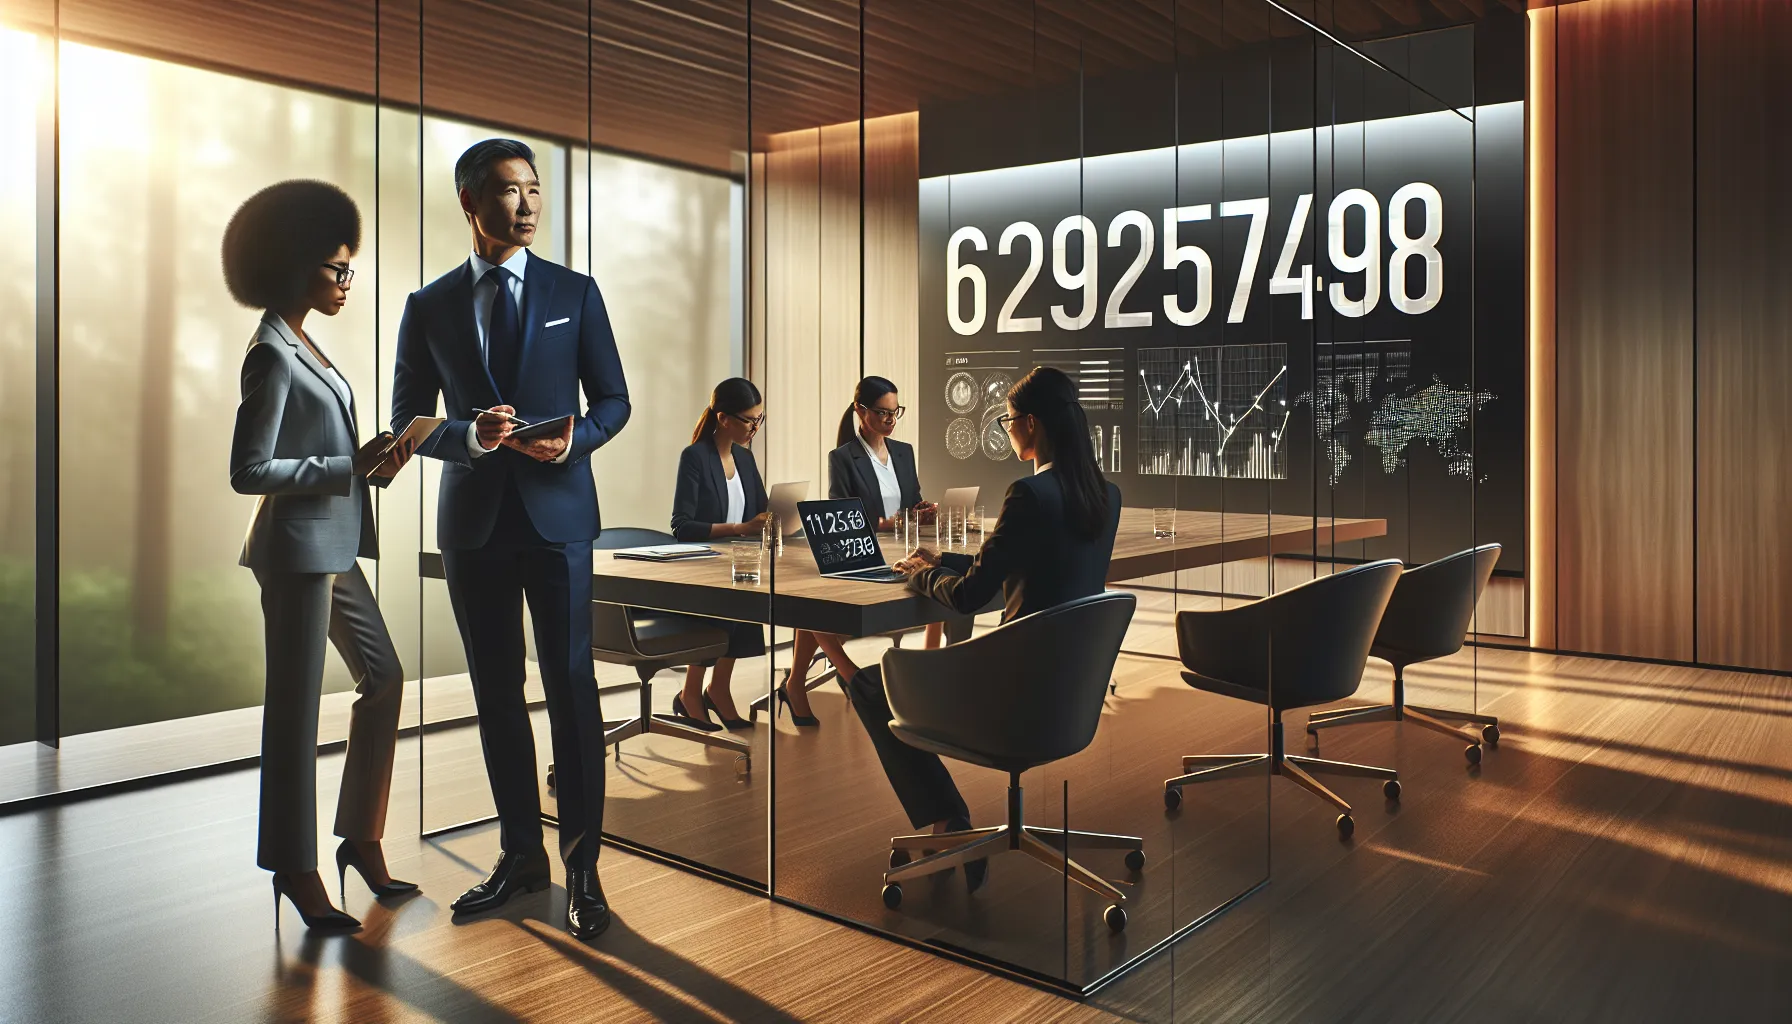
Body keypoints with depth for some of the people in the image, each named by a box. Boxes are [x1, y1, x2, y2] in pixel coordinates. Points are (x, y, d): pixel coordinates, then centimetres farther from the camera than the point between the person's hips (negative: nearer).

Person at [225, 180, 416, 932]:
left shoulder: (303, 346, 13)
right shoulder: (271, 355, -13)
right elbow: (248, 471, -18)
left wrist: (368, 460, 3)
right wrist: (349, 466, -18)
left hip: (333, 547, 10)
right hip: (296, 548, -9)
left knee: (383, 679, 14)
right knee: (296, 709, 1)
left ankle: (361, 839, 25)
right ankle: (296, 869, 15)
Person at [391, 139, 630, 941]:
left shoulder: (575, 293, 5)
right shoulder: (429, 306, 7)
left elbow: (613, 400, 6)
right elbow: (407, 422, 6)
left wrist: (574, 439, -16)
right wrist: (472, 435, -15)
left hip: (557, 513, -2)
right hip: (474, 520, 2)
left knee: (571, 687, -3)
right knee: (495, 693, 9)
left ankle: (582, 866, 7)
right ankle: (521, 853, 23)